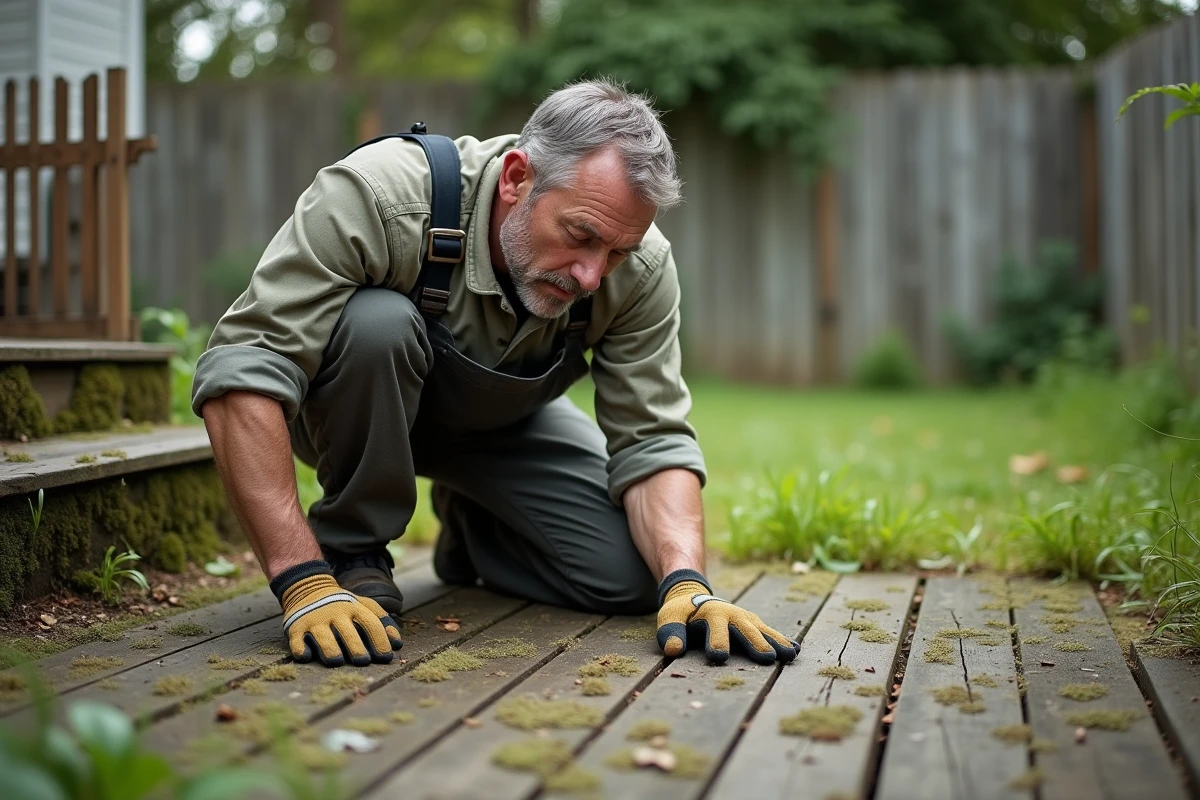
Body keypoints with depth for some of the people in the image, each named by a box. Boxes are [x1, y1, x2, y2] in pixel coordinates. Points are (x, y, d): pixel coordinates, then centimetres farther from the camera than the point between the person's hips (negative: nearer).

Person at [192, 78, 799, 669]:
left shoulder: (641, 269, -24)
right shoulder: (378, 196, -37)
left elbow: (652, 441, -19)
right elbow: (240, 374, -40)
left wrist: (687, 583, -37)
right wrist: (304, 583, -46)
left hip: (503, 420, 4)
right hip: (351, 408, -3)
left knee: (631, 577, -14)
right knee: (375, 322, -38)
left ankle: (468, 525, 18)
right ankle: (351, 551, -12)